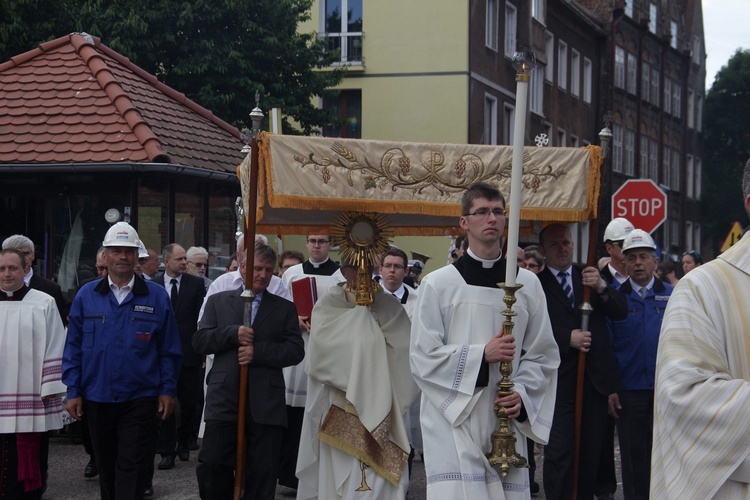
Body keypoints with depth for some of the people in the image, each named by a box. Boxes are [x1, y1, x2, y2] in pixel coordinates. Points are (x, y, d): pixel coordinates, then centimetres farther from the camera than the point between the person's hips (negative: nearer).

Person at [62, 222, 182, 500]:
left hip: (140, 398, -2)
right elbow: (73, 347, 4)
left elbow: (169, 349, 1)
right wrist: (73, 391, -1)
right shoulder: (86, 296, 2)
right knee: (105, 466, 15)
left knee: (132, 467, -4)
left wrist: (167, 390, -2)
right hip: (97, 398, 2)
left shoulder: (156, 297, -1)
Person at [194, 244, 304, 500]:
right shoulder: (218, 301, 13)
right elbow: (199, 341, 5)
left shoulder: (285, 308, 11)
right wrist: (232, 333, -11)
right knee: (212, 464, -3)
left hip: (266, 402, 0)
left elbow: (296, 350, 2)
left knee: (262, 473, 3)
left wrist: (258, 351, -11)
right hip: (223, 399, 0)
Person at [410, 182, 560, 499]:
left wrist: (523, 394, -7)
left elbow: (543, 355, 11)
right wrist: (482, 355, -14)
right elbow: (422, 357, -3)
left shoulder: (527, 284, 9)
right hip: (453, 420, -3)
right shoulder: (438, 284, 1)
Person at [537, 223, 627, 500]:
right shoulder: (536, 284, -2)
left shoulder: (589, 275, 11)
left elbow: (621, 312, 0)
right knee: (558, 452, -6)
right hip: (559, 381, -4)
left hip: (594, 378, 4)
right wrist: (568, 338, -17)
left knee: (591, 451, 11)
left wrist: (601, 287, -16)